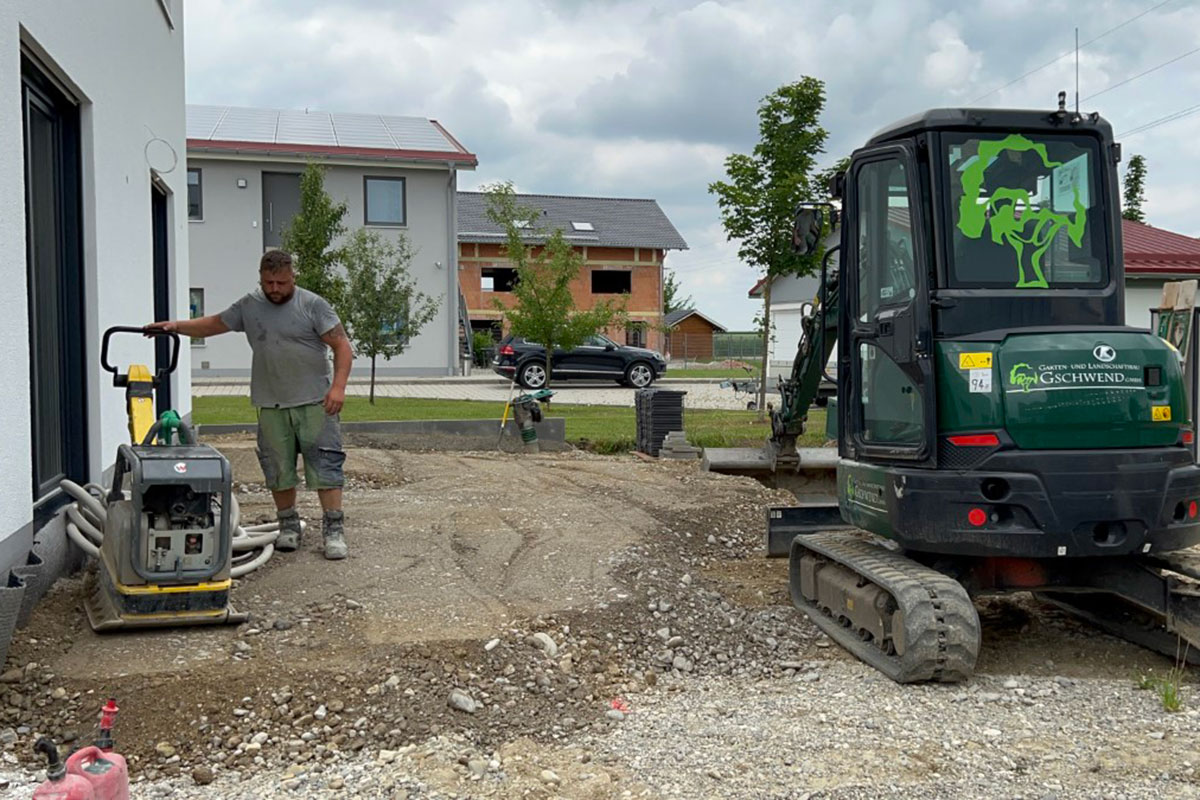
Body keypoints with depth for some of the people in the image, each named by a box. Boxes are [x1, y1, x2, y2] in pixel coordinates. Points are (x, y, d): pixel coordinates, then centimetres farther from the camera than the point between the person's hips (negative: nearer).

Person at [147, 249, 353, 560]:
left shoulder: (313, 305, -5)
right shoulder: (249, 306, 10)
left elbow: (342, 345, -9)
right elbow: (213, 324, 20)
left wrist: (338, 386, -19)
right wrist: (176, 325, 7)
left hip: (315, 403, -4)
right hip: (271, 406, 4)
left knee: (325, 465, -5)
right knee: (278, 469, 9)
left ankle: (333, 530, 0)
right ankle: (288, 525, 23)